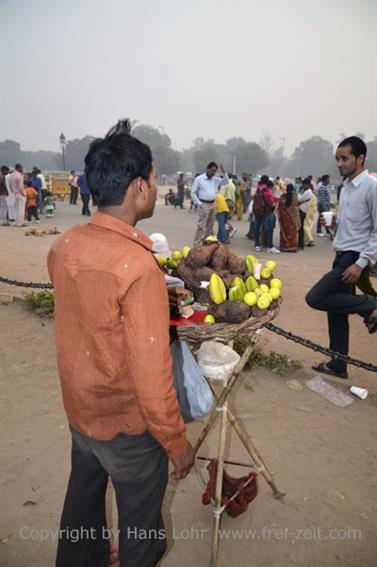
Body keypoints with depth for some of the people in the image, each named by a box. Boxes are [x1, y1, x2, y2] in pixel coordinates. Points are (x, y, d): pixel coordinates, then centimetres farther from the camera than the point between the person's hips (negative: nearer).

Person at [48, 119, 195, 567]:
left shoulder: (63, 246, -9)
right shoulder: (139, 269, -32)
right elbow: (151, 375, -27)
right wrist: (177, 444, -12)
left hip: (78, 412, 7)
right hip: (128, 427, -7)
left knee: (82, 501, 31)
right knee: (140, 531, 21)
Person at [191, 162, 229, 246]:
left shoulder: (216, 179, 10)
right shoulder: (199, 179, -3)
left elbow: (226, 181, 7)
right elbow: (193, 193, -3)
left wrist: (224, 172, -6)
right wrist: (199, 203, -11)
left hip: (213, 204, 6)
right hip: (204, 205, -6)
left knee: (210, 226, 12)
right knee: (201, 226, -11)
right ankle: (197, 245, -9)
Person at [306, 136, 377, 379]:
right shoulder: (346, 187, 12)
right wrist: (333, 219, 7)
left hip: (356, 257, -8)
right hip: (342, 255, 9)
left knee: (315, 298, -16)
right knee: (336, 311, 12)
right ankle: (338, 365, 25)